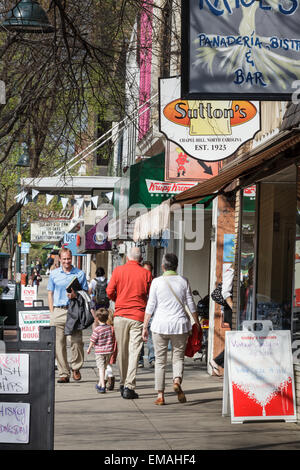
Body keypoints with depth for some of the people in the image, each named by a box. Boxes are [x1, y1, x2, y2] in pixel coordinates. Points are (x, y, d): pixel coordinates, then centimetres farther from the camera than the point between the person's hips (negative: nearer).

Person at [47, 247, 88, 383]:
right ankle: (63, 373, 4)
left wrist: (76, 295, -10)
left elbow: (86, 293, 12)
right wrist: (52, 313, 5)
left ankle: (76, 367, 14)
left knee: (77, 341, -7)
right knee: (59, 344, -1)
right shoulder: (54, 274, 11)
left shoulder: (80, 274, 8)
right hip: (58, 311, 1)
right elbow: (50, 294, 14)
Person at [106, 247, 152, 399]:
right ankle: (129, 387, -10)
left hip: (120, 315, 1)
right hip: (138, 317, -1)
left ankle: (123, 384, 21)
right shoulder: (146, 274, -2)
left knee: (122, 351, 12)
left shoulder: (118, 270, 0)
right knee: (134, 352, -2)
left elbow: (110, 292, 0)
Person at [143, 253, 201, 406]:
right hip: (180, 324, 1)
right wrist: (197, 323, 18)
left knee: (160, 360, 7)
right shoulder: (183, 281, 3)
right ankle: (177, 380, -19)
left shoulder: (157, 282, -2)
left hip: (160, 324, -1)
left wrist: (145, 327, 3)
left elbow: (150, 306, -2)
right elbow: (191, 304, 7)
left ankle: (160, 395, 4)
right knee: (178, 357, 10)